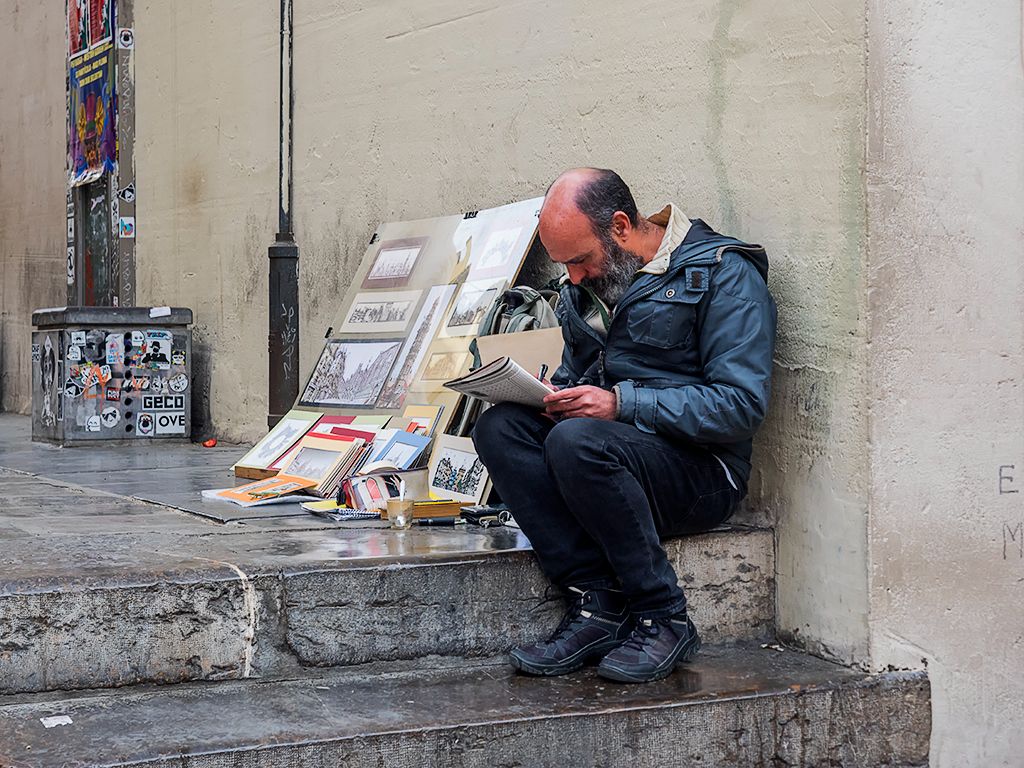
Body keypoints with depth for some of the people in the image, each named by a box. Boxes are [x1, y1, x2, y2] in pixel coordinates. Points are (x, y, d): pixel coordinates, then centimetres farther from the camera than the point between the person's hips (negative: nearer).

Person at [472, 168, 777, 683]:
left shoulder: (723, 273, -8)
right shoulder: (584, 286, 15)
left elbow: (742, 407, -16)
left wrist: (621, 403, -22)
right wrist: (557, 395, 1)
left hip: (700, 470, -7)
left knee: (577, 442, -34)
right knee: (498, 426, -20)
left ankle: (662, 619, -20)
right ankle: (596, 603, -23)